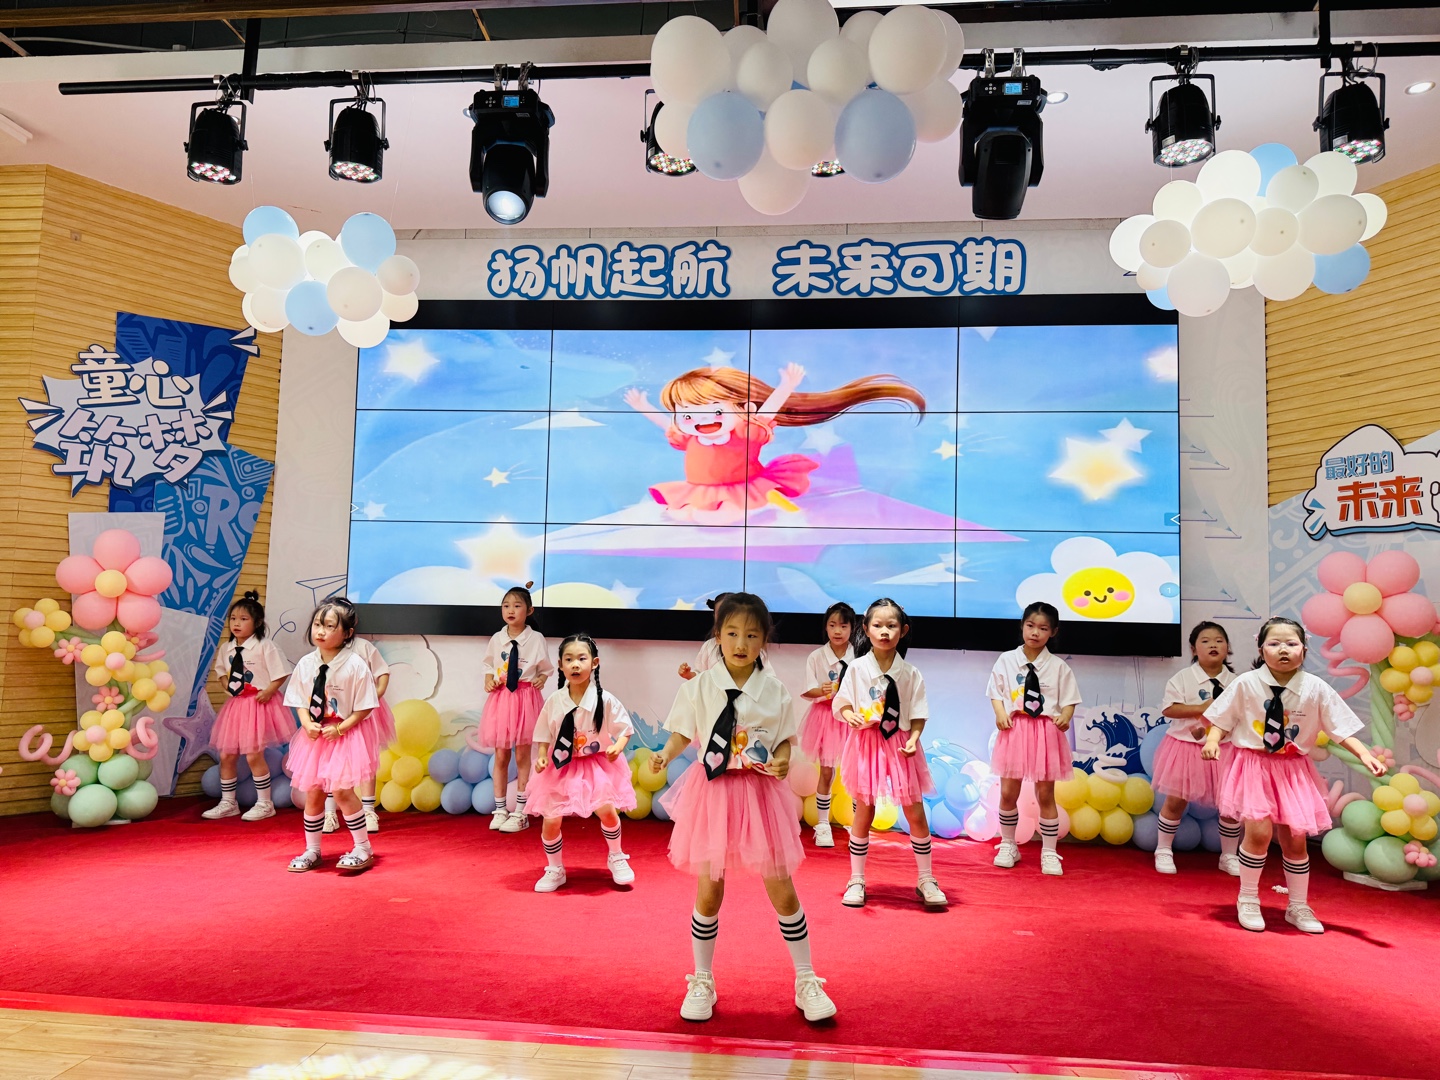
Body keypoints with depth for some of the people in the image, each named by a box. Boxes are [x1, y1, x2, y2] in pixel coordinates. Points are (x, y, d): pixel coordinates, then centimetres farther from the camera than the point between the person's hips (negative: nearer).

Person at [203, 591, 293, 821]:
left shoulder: (265, 646, -13)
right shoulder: (226, 648, 6)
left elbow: (282, 673, -11)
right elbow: (222, 670, 23)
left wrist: (268, 691, -19)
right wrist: (227, 685, 5)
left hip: (259, 705, -7)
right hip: (236, 705, 7)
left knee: (254, 756, -4)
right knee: (226, 755, 10)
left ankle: (264, 804, 10)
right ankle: (228, 803, 26)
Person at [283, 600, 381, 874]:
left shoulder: (355, 665, -15)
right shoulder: (305, 664, -1)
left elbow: (364, 707, -12)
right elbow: (300, 701, 6)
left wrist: (339, 728, -18)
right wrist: (307, 723, -11)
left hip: (347, 734, -5)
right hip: (315, 735, 5)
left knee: (341, 790, -9)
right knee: (312, 792, 10)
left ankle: (363, 850, 7)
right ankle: (311, 851, 28)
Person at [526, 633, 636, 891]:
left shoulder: (605, 700, -13)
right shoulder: (554, 702, -7)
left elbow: (625, 729, -6)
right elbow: (544, 735, 2)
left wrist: (617, 747, -24)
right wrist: (541, 756, -14)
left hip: (598, 765, -2)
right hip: (561, 768, 2)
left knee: (606, 809, -15)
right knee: (550, 820, -2)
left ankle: (616, 858, 16)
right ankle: (555, 870, 24)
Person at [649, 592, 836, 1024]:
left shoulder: (774, 691, -2)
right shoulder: (699, 687, -4)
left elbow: (785, 741, 3)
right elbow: (682, 734, 1)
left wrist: (781, 761, -18)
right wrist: (664, 755, -18)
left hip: (760, 793, 1)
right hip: (712, 791, 0)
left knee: (781, 889, 6)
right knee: (708, 892, 6)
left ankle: (806, 982, 24)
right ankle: (702, 982, 28)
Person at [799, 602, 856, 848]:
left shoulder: (859, 657, -4)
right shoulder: (816, 657, -4)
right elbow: (807, 691, -4)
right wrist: (822, 691, -23)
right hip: (826, 717, 0)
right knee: (826, 772, 2)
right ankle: (822, 824, 16)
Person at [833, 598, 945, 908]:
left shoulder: (910, 673, -2)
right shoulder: (857, 668, -5)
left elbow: (918, 714, 0)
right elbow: (841, 704, -1)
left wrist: (913, 739, -16)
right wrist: (852, 716, -22)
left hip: (900, 744, 1)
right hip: (866, 744, -1)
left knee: (916, 813, 5)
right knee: (864, 813, 6)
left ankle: (925, 879, 22)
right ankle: (856, 880, 20)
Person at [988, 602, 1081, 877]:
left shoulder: (1058, 667, 1)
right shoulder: (1006, 660, 2)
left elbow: (1069, 700, 1)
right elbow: (996, 692, 6)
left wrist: (1065, 717, -19)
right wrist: (1000, 713, -11)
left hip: (1046, 732, -1)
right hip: (1014, 730, 1)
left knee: (1046, 795, 6)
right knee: (1008, 793, 5)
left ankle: (1049, 852, 19)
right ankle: (1008, 846, 24)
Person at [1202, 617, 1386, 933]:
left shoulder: (1316, 688, -6)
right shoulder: (1246, 684, -9)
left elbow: (1342, 730, -2)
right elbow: (1221, 720, -2)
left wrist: (1365, 755, -16)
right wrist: (1212, 740, -21)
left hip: (1294, 770, 2)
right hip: (1253, 765, -2)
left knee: (1295, 839, 7)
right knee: (1259, 831, -15)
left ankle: (1298, 907, 29)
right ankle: (1248, 900, 8)